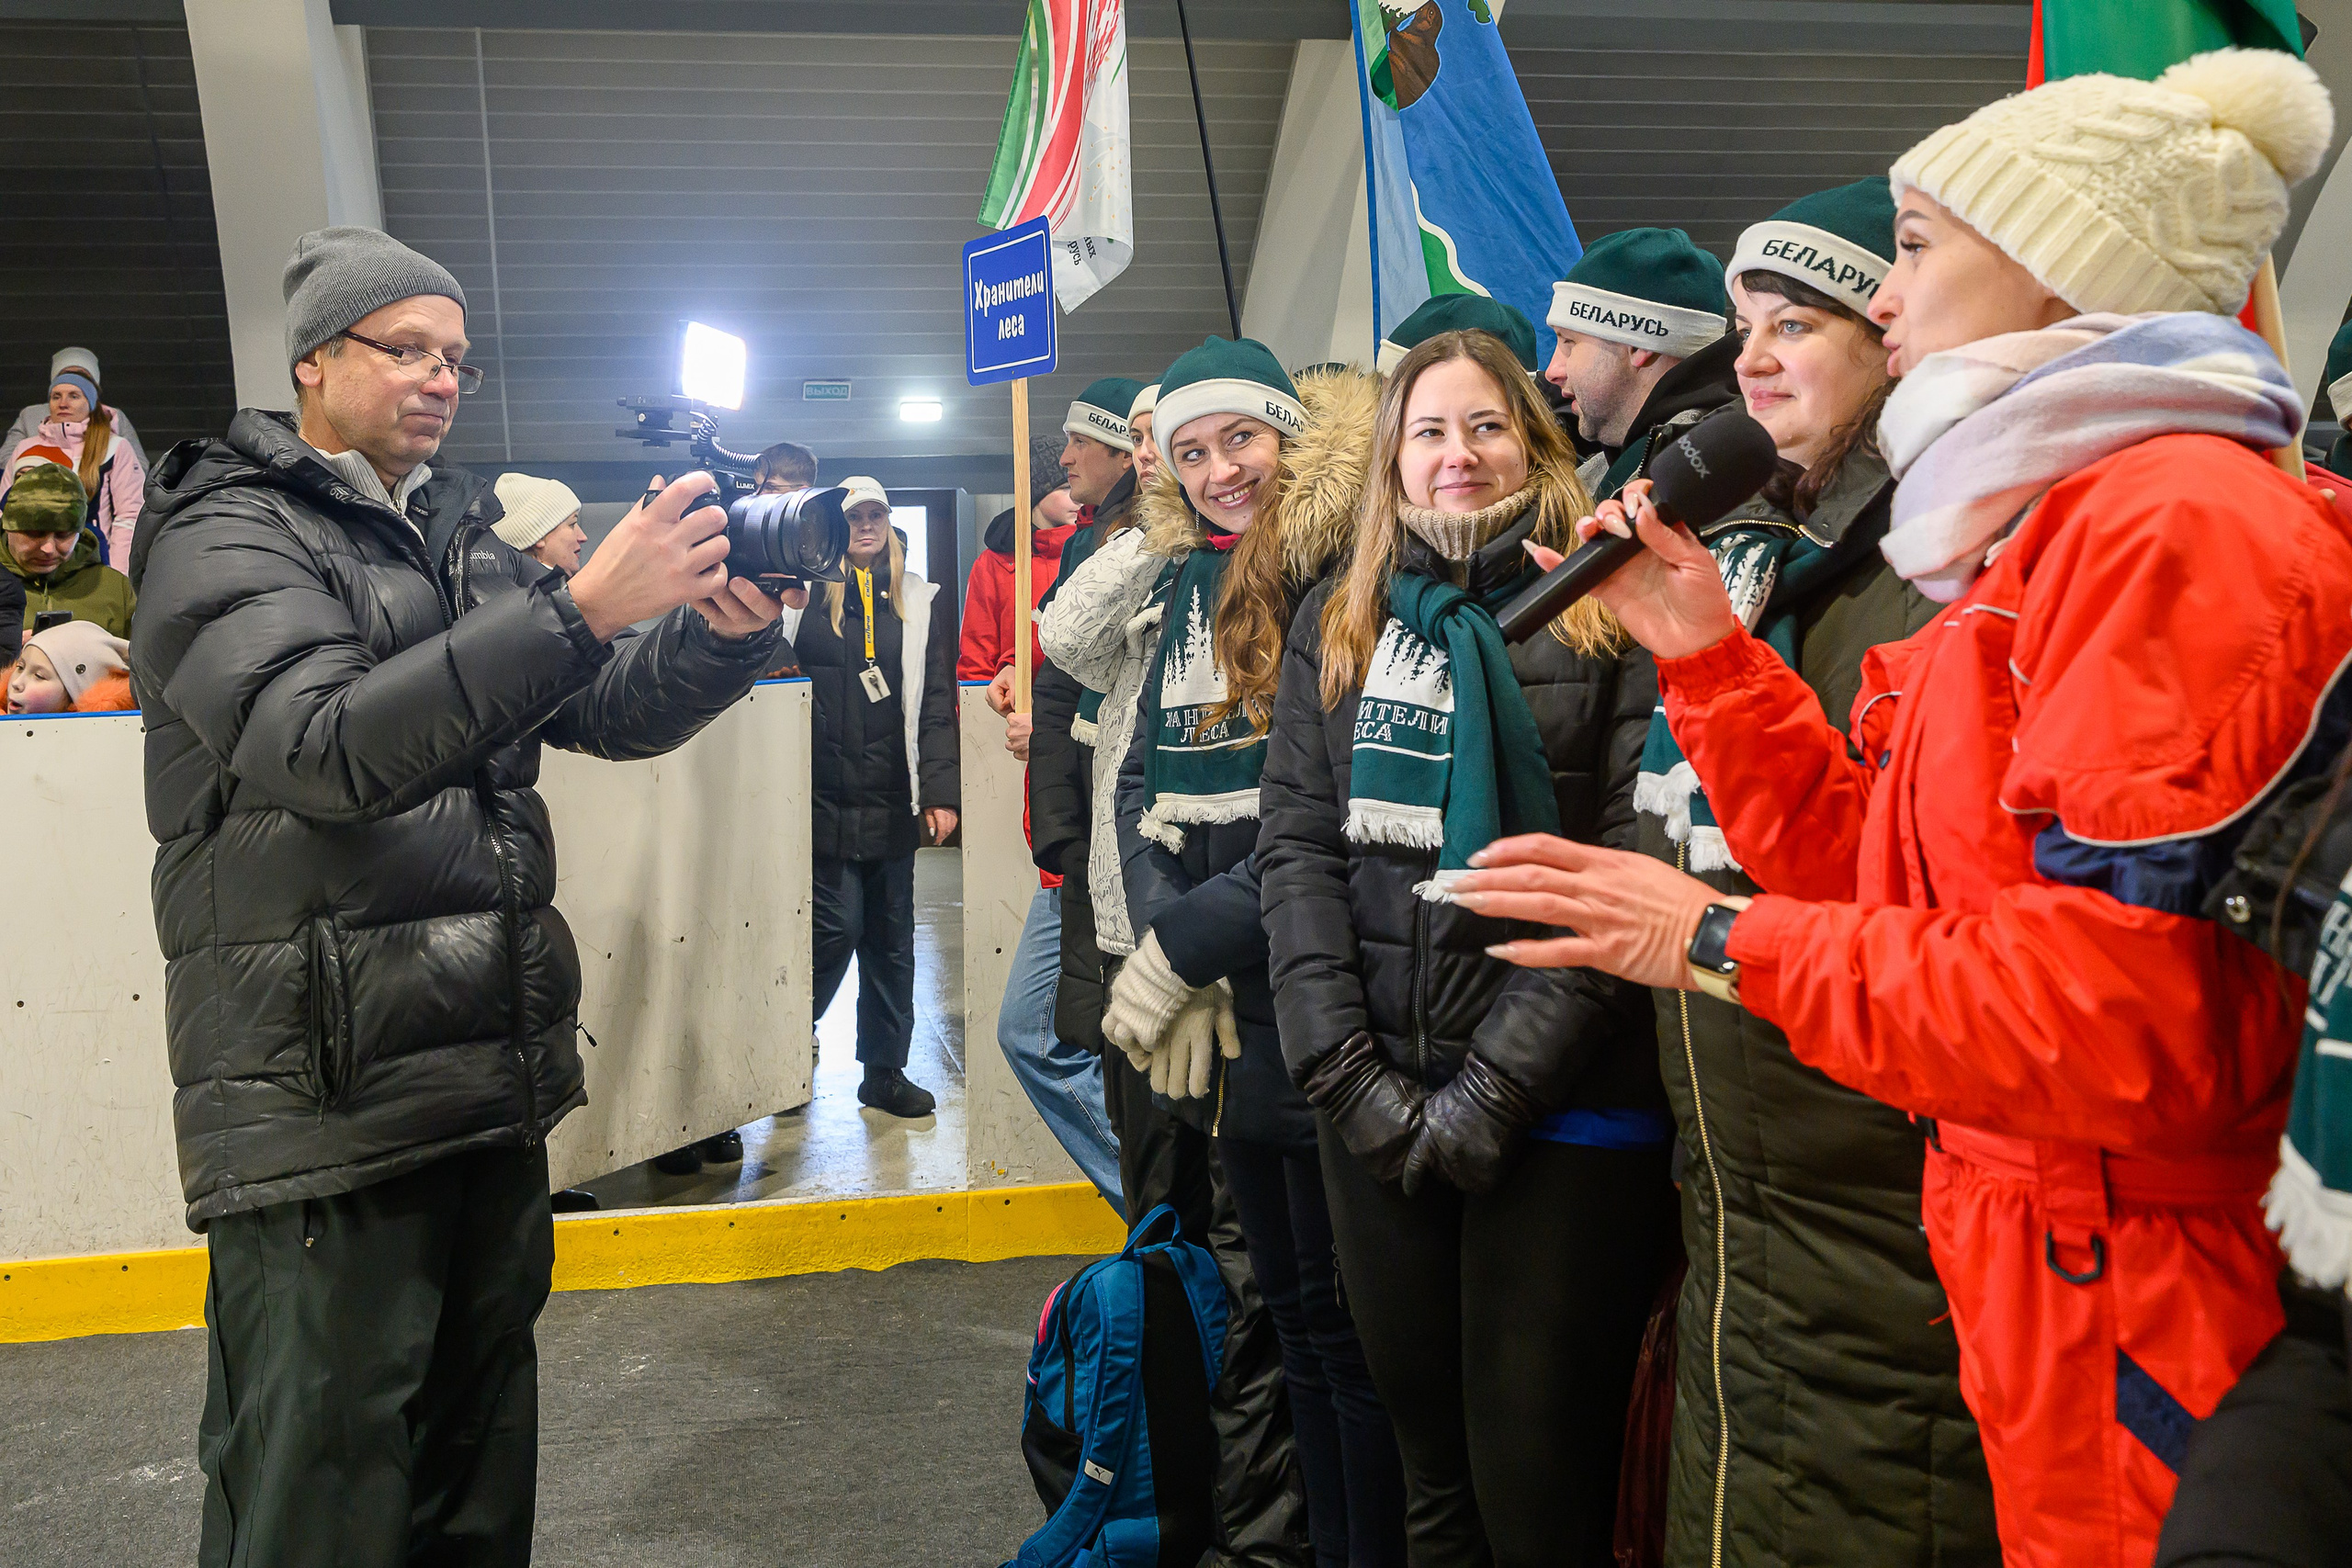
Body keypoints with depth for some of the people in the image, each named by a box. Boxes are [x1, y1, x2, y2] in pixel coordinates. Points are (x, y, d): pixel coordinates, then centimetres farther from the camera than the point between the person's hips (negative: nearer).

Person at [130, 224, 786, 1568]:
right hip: (324, 1108, -7)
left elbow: (609, 712, 14)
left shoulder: (463, 541, 18)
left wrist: (722, 628, -7)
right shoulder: (228, 536, -5)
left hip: (496, 1094, 8)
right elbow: (326, 745, -24)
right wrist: (582, 604, -30)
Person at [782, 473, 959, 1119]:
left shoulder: (920, 602, 9)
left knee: (892, 939, 7)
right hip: (824, 800, -3)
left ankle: (885, 1071, 19)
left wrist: (940, 792, -1)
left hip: (892, 802, 3)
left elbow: (937, 703, 6)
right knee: (838, 926, -5)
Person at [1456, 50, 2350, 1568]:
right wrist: (1705, 648, 5)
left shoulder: (2175, 527, -19)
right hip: (2037, 1253, 9)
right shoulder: (2044, 536, 12)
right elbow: (1877, 870, 11)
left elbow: (2121, 1007, -26)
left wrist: (1725, 944, -19)